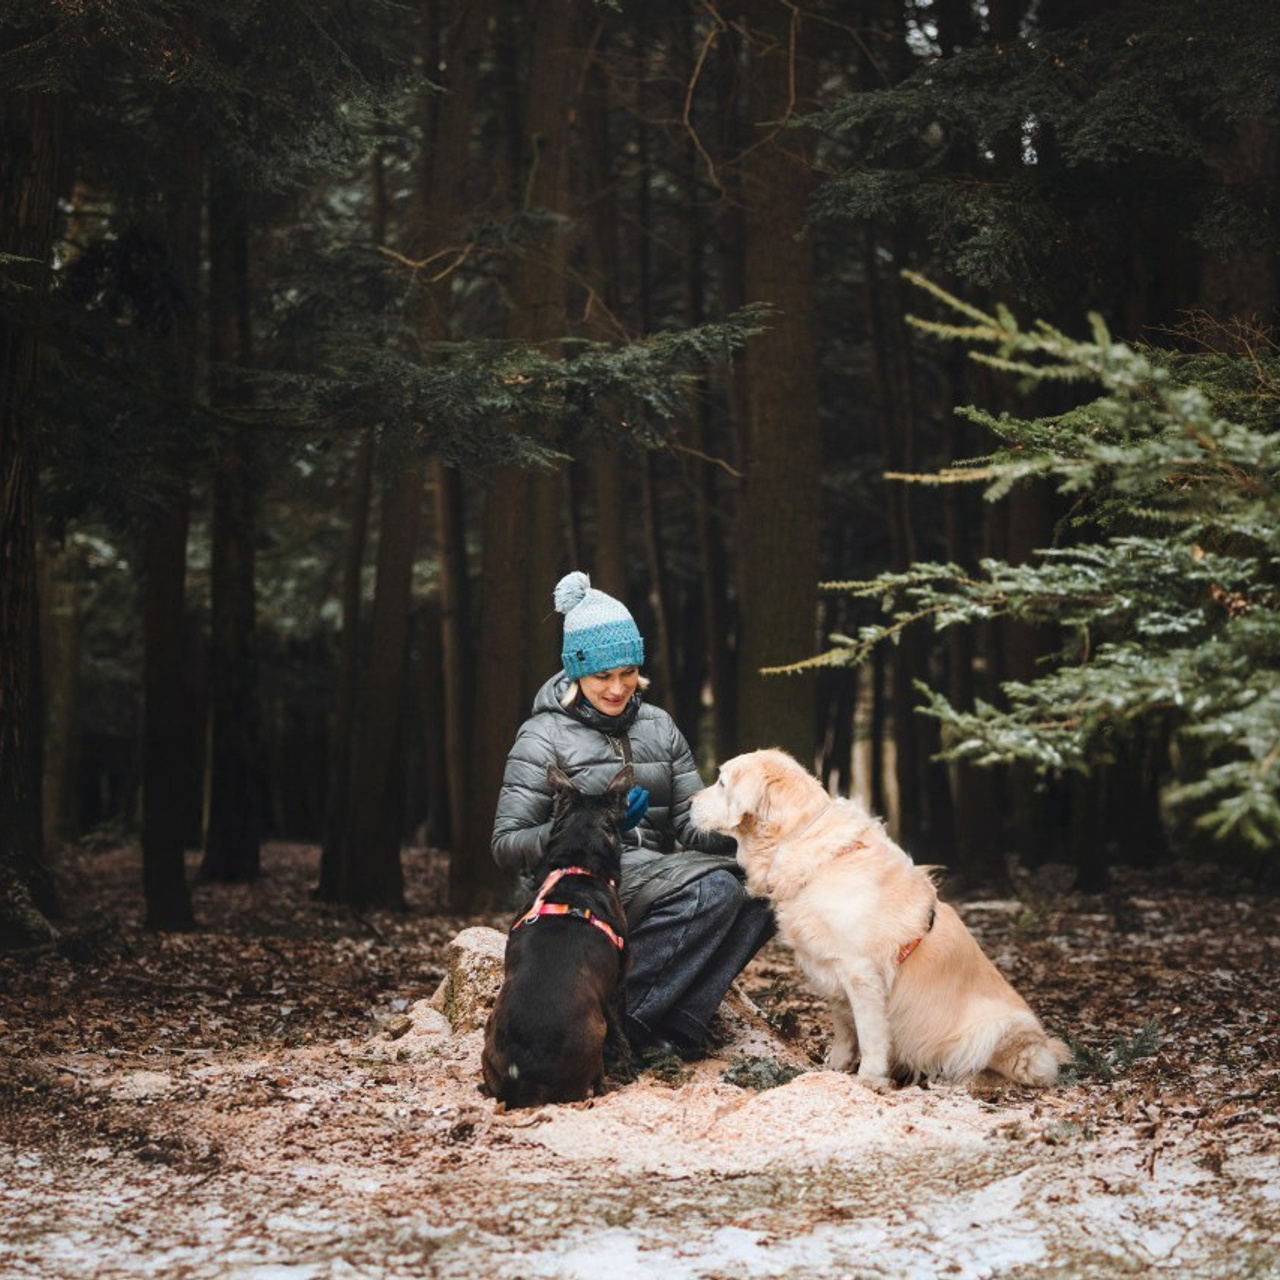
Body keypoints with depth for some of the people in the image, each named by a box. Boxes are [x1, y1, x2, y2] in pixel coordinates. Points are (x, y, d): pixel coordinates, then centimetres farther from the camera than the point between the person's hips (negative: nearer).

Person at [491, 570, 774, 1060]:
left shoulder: (658, 726, 15)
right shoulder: (544, 736, -2)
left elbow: (692, 825, 7)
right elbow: (507, 845, -7)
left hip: (656, 881, 6)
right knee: (714, 888, -30)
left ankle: (674, 1025, -22)